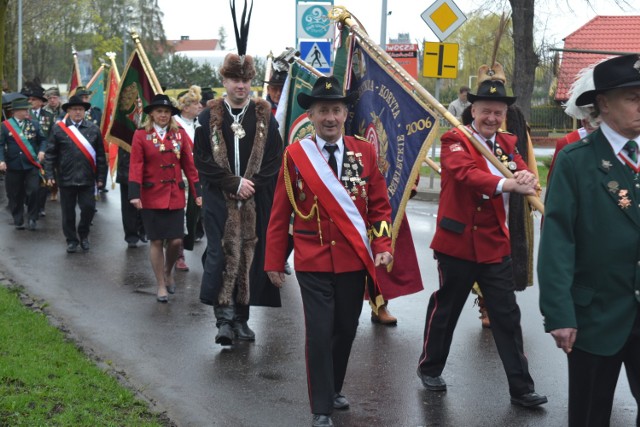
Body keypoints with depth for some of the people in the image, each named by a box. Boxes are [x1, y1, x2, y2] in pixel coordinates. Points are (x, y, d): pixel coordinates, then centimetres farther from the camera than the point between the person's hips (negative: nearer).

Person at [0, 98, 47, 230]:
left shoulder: (34, 124, 6)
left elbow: (42, 140, 10)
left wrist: (41, 151, -10)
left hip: (31, 164, 1)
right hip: (13, 166, -1)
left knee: (33, 191, -10)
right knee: (15, 194, 6)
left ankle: (32, 218, 7)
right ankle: (18, 220, 19)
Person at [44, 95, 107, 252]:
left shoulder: (94, 129, 4)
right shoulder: (58, 128, 0)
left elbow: (100, 155, 5)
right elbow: (50, 153, 2)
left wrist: (101, 177, 2)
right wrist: (49, 174, -5)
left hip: (87, 179, 0)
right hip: (66, 179, 0)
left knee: (89, 208, -2)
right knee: (68, 212, 7)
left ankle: (83, 234, 24)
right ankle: (71, 240, 23)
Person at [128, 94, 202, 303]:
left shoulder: (180, 134, 5)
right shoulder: (141, 135, -2)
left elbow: (189, 164, 7)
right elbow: (136, 166, -7)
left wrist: (197, 191, 3)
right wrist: (135, 194, -16)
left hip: (175, 196, 2)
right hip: (152, 196, -2)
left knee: (176, 240, -1)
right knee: (156, 241, 2)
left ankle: (168, 272, 29)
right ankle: (161, 285, 15)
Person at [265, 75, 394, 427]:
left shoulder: (365, 152, 1)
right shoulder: (295, 155, -5)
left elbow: (380, 205, 5)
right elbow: (280, 212, -1)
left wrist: (383, 247, -7)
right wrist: (274, 261, -1)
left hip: (354, 260, 3)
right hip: (313, 261, -3)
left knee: (346, 329, 14)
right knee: (320, 333, -5)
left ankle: (333, 389, 36)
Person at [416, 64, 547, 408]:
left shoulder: (507, 143, 10)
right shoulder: (454, 140, -9)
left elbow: (523, 173, -4)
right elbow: (466, 173, -29)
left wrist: (527, 179, -30)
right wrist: (507, 184, -44)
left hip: (496, 244, 5)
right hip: (457, 242, -5)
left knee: (507, 316, 5)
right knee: (445, 310, 10)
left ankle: (521, 387, 11)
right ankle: (429, 368, 31)